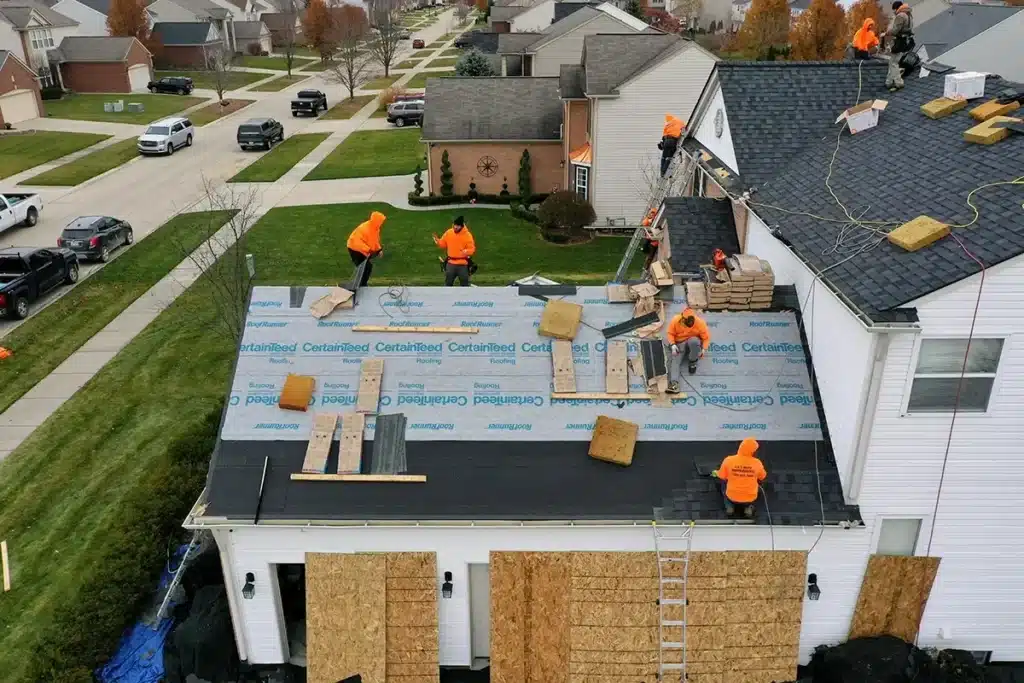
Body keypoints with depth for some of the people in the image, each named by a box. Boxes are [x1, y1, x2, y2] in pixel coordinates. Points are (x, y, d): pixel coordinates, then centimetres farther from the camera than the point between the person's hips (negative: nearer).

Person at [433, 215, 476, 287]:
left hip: (463, 264, -3)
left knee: (464, 285, 6)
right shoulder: (448, 233, 1)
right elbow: (443, 244, 11)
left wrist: (467, 251, -31)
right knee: (448, 284, 10)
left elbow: (472, 249, -10)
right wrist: (438, 241, -10)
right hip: (450, 263, 3)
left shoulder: (467, 235, -10)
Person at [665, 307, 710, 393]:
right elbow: (670, 333, -3)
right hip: (680, 344, 1)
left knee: (693, 341, -38)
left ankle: (693, 361, -12)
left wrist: (703, 349, -22)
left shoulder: (700, 323, -18)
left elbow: (706, 337, -8)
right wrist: (673, 345, -18)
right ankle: (673, 383, -45)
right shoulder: (675, 321, -15)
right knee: (675, 360, -25)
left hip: (694, 342, -1)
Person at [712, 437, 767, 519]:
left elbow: (722, 476, -3)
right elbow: (762, 477, 5)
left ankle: (730, 506, 15)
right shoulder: (757, 463, -17)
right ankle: (748, 507, 15)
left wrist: (715, 473, 21)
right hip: (750, 498, 0)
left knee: (724, 482, 29)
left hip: (732, 497, 0)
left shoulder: (728, 460, -19)